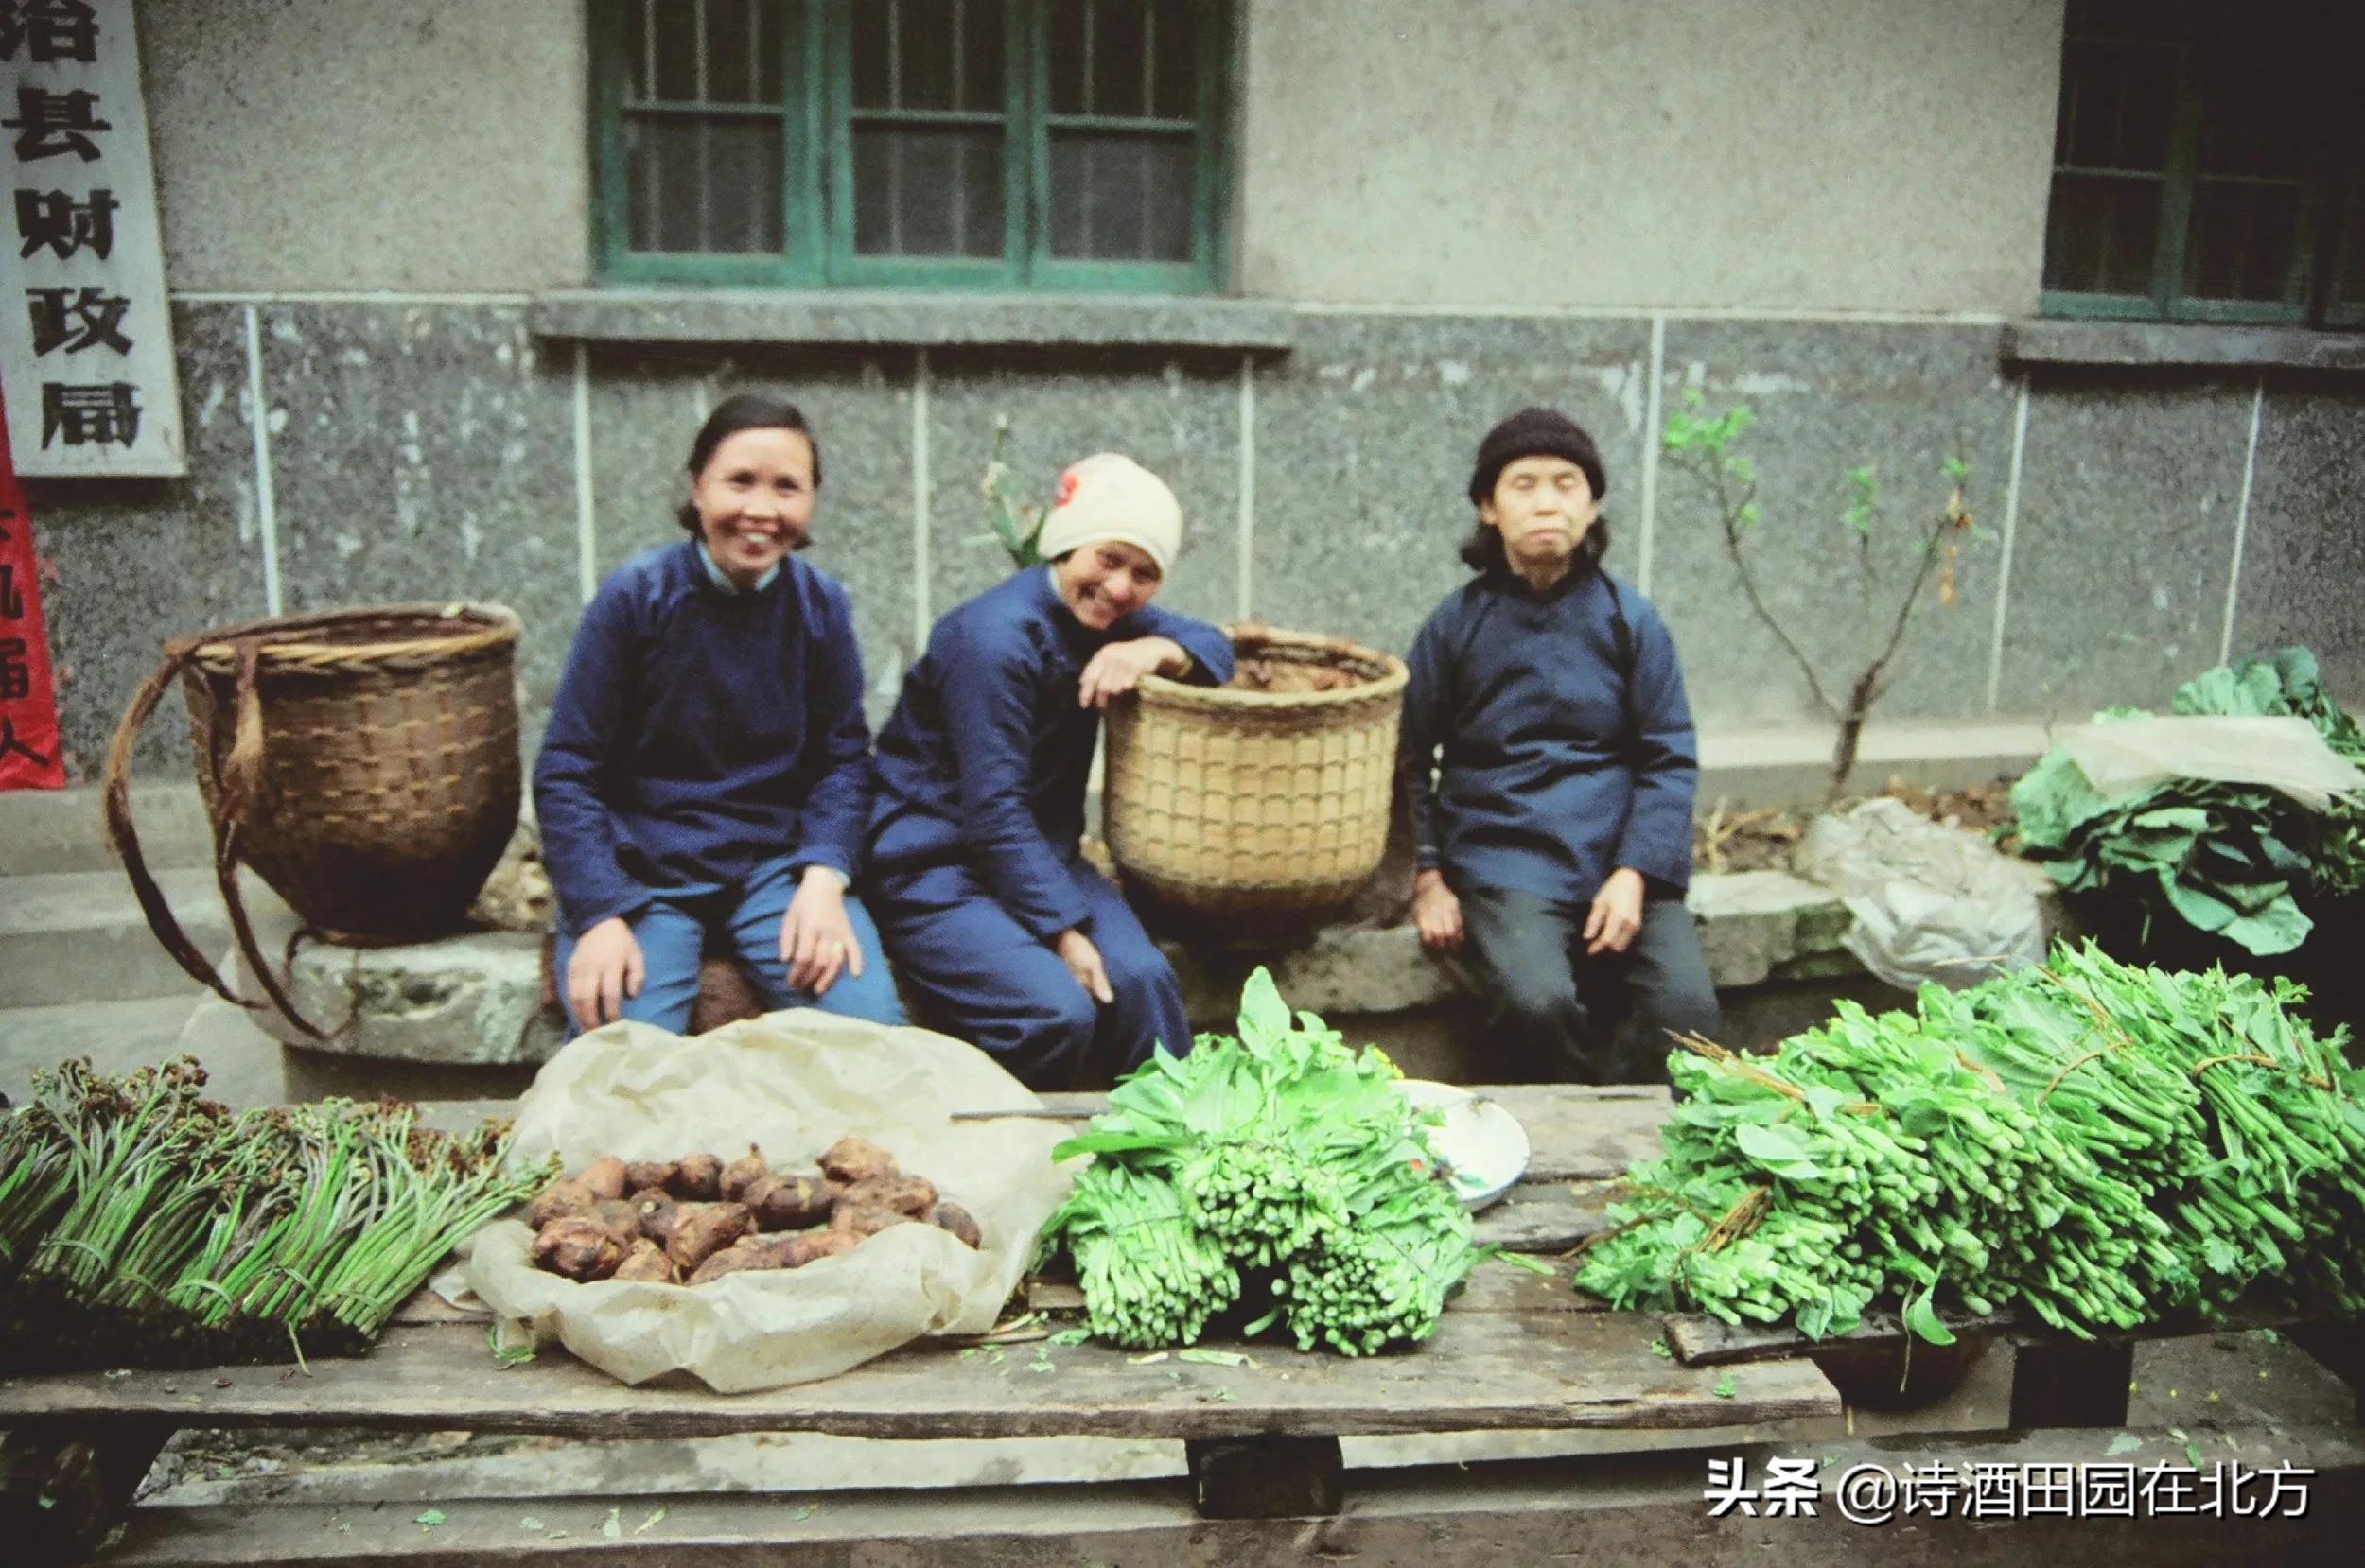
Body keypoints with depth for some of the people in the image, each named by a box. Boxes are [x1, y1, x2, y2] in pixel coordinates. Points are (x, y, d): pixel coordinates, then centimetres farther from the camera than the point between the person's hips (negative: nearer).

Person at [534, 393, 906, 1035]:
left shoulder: (820, 603, 0)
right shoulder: (636, 594, -8)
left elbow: (842, 757, 4)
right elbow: (566, 771, -6)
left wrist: (824, 880, -14)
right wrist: (600, 916, -18)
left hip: (776, 864, 2)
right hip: (642, 870, -2)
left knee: (870, 1025, -21)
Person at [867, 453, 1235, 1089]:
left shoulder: (1104, 615, 5)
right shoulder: (995, 636, -20)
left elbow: (1215, 650, 4)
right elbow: (993, 810, -22)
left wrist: (1156, 649, -19)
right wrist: (1063, 931, -23)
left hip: (1042, 854, 7)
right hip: (933, 864, -7)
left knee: (1140, 979, -21)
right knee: (1058, 1011, -27)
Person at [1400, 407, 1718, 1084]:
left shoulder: (1630, 619, 8)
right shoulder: (1457, 622, 7)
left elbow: (1670, 759, 6)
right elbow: (1410, 760, 10)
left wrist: (1635, 874, -8)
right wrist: (1427, 877, -2)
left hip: (1620, 861, 2)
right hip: (1504, 862, -1)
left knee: (1685, 1008, -24)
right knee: (1538, 1002, -29)